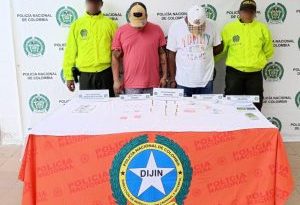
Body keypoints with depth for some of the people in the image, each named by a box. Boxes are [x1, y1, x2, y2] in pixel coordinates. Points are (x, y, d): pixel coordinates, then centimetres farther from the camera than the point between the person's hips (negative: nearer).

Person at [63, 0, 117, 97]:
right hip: (85, 75, 1)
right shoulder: (77, 24, 8)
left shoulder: (110, 24, 5)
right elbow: (70, 52, 8)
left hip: (106, 73, -1)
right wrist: (69, 76, 4)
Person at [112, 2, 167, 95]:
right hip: (130, 85, 0)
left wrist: (164, 76, 4)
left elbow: (162, 54, 6)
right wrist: (116, 80, -2)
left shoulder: (157, 30, 1)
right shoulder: (121, 31, 0)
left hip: (152, 84, 0)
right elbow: (116, 57, 2)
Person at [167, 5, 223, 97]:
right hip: (183, 82, -1)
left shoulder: (211, 25, -4)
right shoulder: (176, 27, -8)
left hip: (206, 81, 1)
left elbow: (219, 47, 10)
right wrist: (172, 78, -1)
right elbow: (172, 54, -2)